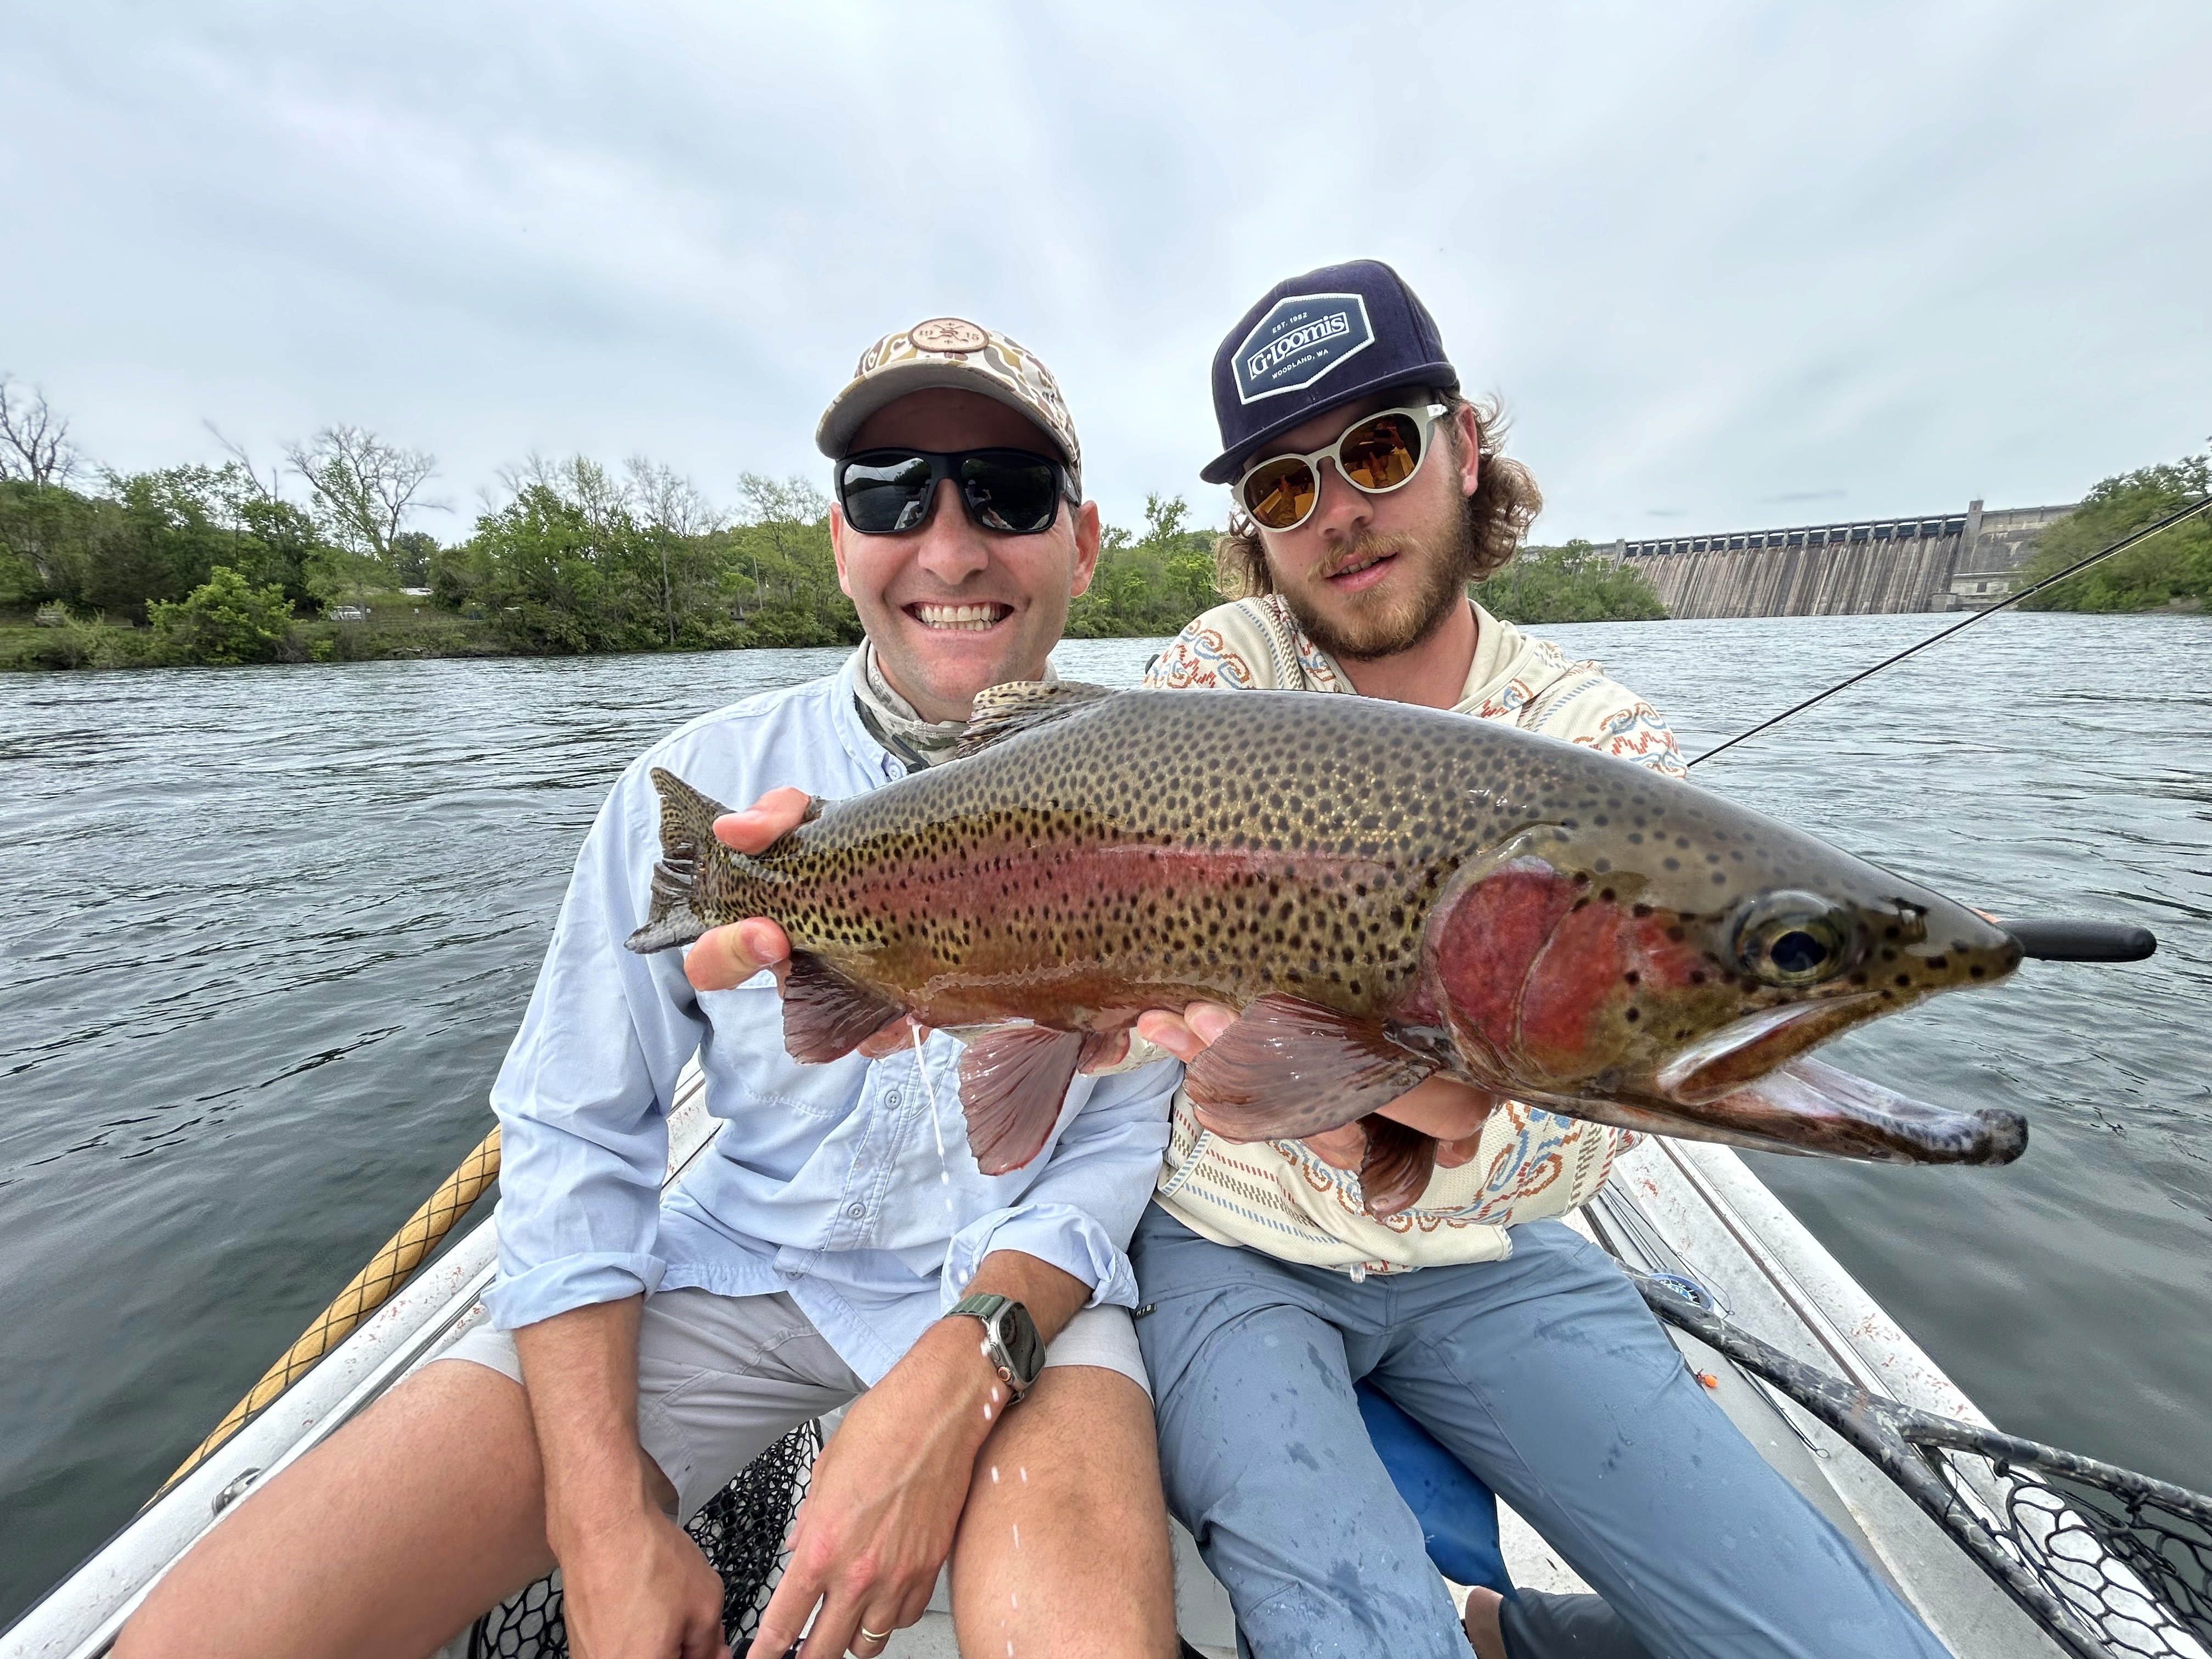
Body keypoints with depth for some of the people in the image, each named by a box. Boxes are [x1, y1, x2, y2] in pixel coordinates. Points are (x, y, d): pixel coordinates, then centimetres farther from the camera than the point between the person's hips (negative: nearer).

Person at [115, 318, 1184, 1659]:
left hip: (1023, 1291, -1)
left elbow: (1123, 1143, -7)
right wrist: (605, 1522, -10)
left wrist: (957, 1377, -22)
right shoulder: (699, 790, -7)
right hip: (738, 1261, 2)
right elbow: (574, 1141, -3)